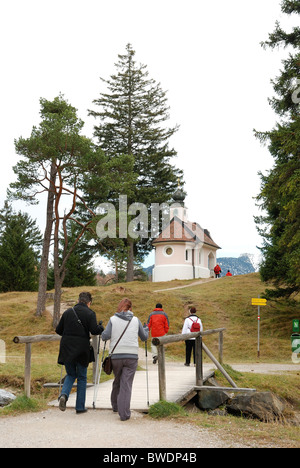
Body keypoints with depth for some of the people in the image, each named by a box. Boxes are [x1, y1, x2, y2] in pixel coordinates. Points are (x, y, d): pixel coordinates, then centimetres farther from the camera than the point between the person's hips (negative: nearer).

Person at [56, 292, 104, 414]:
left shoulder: (67, 312, 7)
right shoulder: (89, 313, -5)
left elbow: (58, 330, 9)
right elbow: (94, 330, -15)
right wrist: (101, 327, 6)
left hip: (67, 349, 3)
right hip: (81, 350, -3)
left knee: (71, 375, 20)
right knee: (82, 378, 10)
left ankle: (64, 395, -7)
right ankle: (80, 407, 14)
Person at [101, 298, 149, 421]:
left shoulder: (113, 319, 2)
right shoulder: (136, 320, 6)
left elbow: (105, 336, -7)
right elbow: (144, 337, 15)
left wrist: (102, 332, 15)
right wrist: (146, 328, 35)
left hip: (116, 356, 1)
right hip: (132, 356, -1)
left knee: (117, 382, 20)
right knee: (126, 384, -2)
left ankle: (115, 406, 36)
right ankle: (124, 413, -8)